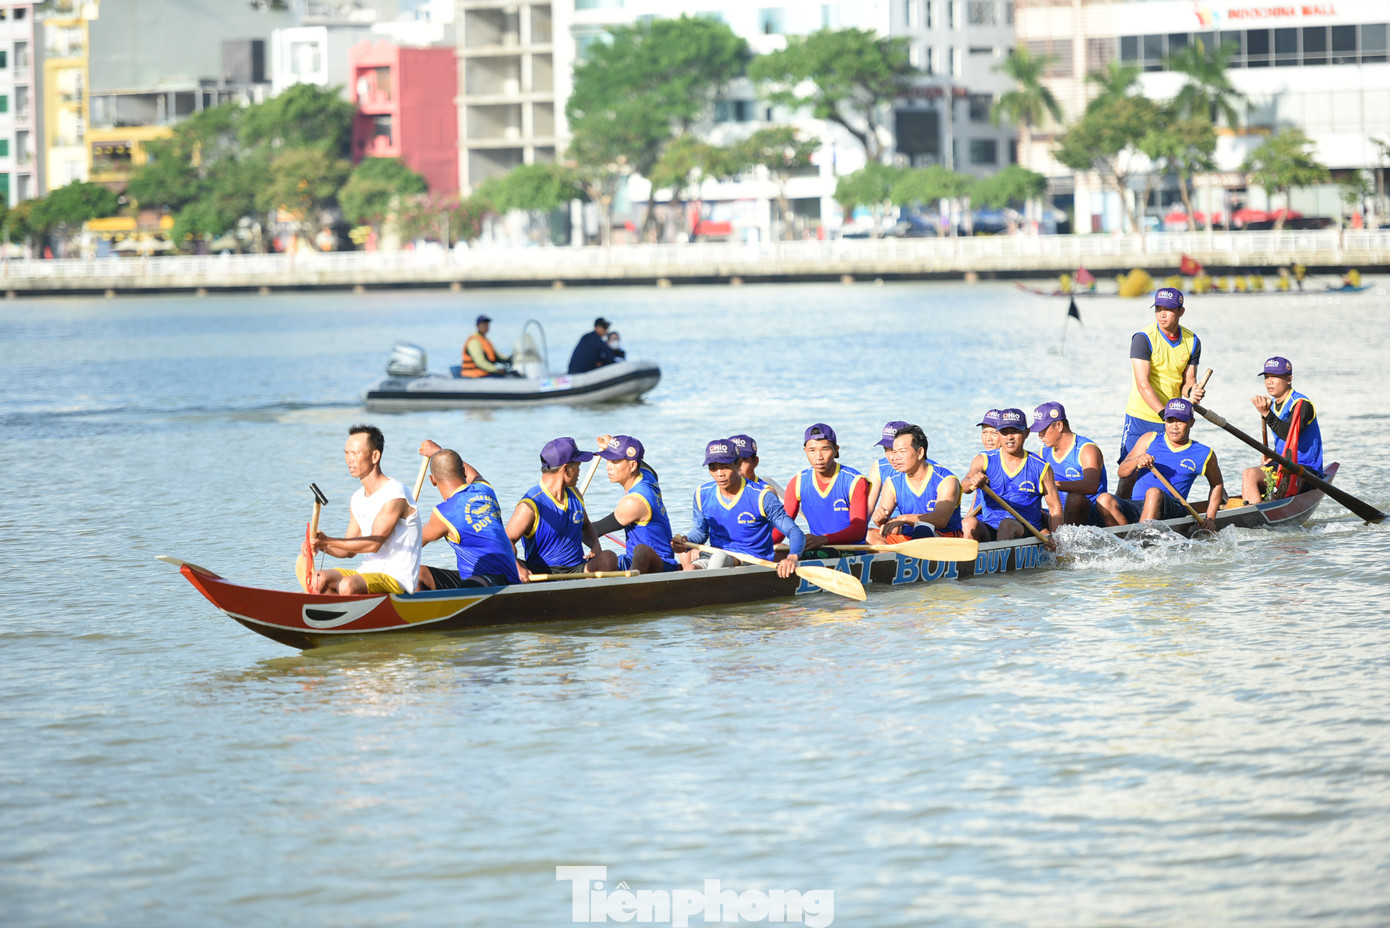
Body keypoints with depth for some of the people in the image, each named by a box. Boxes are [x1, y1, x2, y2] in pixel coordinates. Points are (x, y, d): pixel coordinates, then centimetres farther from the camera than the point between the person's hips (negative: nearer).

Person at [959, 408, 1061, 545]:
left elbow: (1055, 507, 9)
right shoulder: (984, 460, 6)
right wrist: (971, 483, -41)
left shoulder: (1040, 468, 5)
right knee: (970, 523, -31)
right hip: (987, 530, 1)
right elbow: (964, 486, -14)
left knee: (1007, 523, -35)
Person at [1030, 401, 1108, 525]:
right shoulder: (1045, 452, 12)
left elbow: (1092, 486, -29)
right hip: (1060, 518, 6)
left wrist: (1056, 484, -42)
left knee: (1075, 497, -37)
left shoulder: (1087, 449, -11)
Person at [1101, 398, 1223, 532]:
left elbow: (1217, 485, 27)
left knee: (1154, 493, -38)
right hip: (1136, 507, 2)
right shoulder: (1149, 440, 15)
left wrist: (1210, 519, 14)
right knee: (1105, 500, -29)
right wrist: (1137, 461, -12)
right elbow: (1121, 473, 11)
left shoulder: (1204, 455, 12)